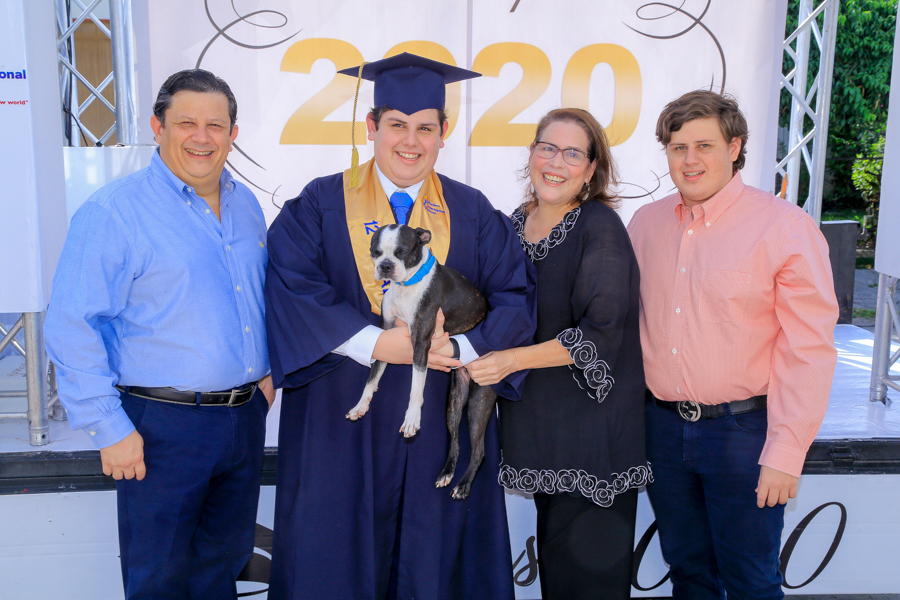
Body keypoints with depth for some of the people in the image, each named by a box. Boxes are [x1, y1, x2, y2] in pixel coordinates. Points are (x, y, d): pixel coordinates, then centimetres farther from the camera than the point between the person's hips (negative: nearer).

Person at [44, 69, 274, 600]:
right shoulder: (112, 213, -13)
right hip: (161, 425, -5)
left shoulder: (245, 204, 8)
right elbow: (72, 331, -15)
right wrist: (110, 429, -15)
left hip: (246, 415, 6)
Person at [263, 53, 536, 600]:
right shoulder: (321, 204, 1)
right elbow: (292, 288, -10)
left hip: (442, 423, 2)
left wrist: (466, 348, -16)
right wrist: (373, 343, -19)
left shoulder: (472, 213, 6)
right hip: (342, 418, -1)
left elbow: (516, 294, 1)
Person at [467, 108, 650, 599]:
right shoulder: (517, 222, 6)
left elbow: (602, 334, -19)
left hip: (591, 425, -6)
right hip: (536, 417, 6)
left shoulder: (601, 227, -14)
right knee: (551, 550, 17)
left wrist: (510, 360, -24)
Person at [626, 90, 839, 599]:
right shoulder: (645, 223, 4)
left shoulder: (786, 227, -11)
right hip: (663, 424, 4)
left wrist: (786, 453, -15)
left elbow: (810, 350, -12)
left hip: (744, 429, -4)